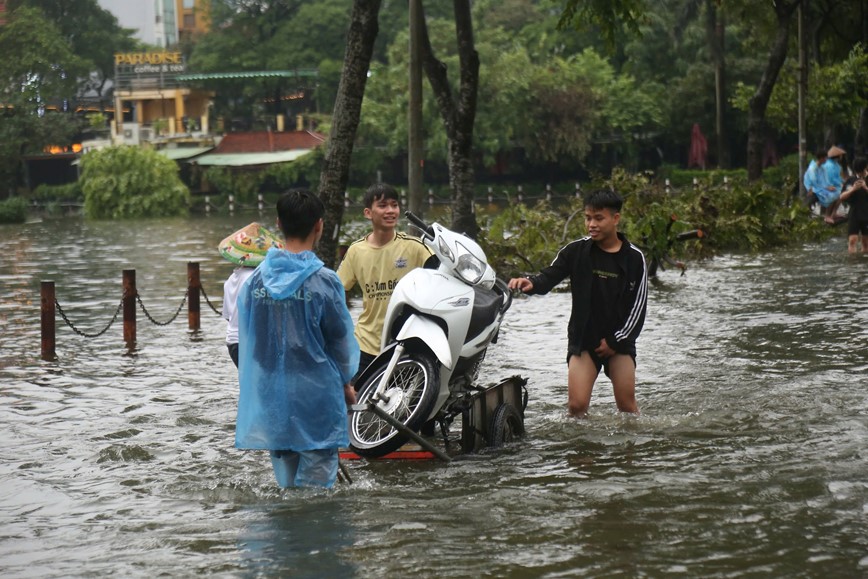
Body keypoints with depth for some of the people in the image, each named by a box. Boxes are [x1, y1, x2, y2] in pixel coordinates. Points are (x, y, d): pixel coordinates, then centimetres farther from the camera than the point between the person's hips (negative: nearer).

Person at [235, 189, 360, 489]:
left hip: (270, 397, 4)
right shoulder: (324, 281, -12)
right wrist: (345, 383, 16)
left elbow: (245, 337, 3)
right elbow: (341, 339, -2)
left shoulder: (255, 280, -2)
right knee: (315, 482, 0)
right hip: (316, 396, -4)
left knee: (285, 480, 14)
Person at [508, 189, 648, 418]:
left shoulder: (634, 258, -2)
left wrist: (616, 341, -6)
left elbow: (638, 305, -1)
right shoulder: (576, 251, -2)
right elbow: (549, 277, -8)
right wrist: (531, 283, -31)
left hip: (619, 339, 0)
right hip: (583, 339, 0)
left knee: (627, 404, -2)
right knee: (577, 404, -11)